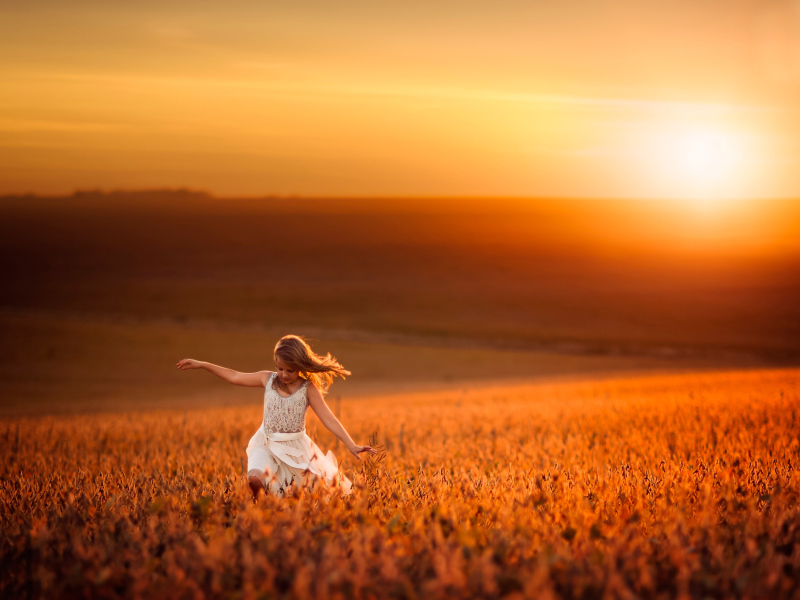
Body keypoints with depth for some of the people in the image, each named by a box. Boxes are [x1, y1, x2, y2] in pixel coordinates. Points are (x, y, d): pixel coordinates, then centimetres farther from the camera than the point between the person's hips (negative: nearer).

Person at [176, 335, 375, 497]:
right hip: (266, 445, 1)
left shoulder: (308, 389, -10)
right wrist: (201, 364, 12)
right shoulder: (268, 379, -1)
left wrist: (351, 445, -26)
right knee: (255, 478, -28)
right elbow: (234, 377, 11)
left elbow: (329, 419, -15)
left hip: (295, 447, -1)